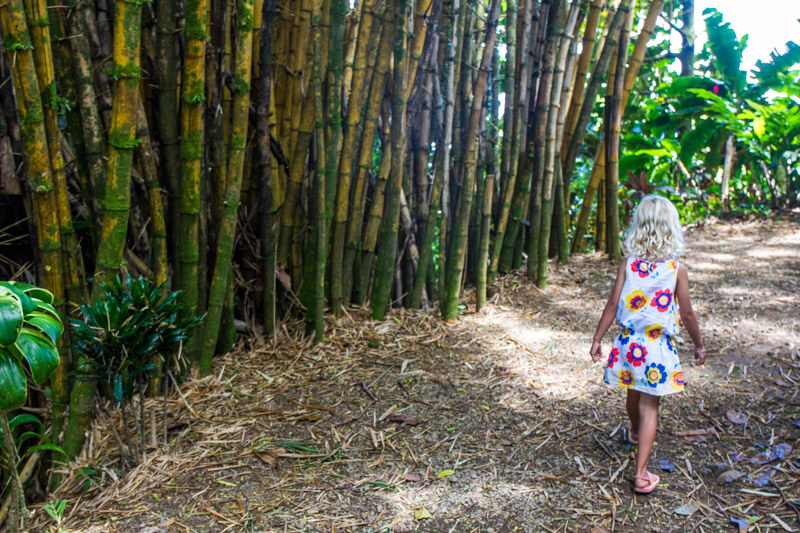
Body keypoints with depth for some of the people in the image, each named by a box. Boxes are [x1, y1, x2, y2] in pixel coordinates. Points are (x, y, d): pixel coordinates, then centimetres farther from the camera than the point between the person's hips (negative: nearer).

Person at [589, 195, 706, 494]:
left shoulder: (629, 263, -6)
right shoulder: (677, 268, -9)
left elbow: (613, 304, -7)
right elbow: (687, 314, -4)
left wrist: (597, 339, 2)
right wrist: (698, 346, 11)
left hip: (629, 342, 2)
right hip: (658, 347, -2)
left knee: (634, 394, 24)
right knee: (649, 406, 3)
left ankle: (636, 433, 54)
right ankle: (641, 474, 3)